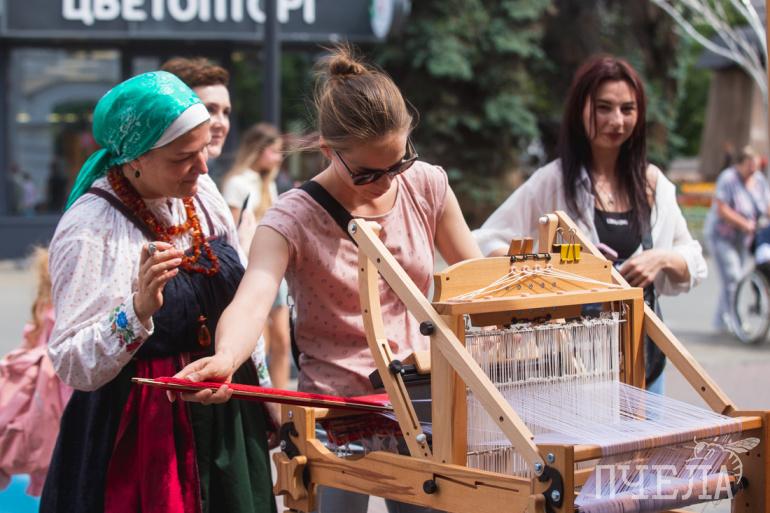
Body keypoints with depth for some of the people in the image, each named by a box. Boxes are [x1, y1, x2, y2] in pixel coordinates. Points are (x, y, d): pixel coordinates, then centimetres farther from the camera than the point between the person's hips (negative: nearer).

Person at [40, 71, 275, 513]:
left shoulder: (201, 192, 1)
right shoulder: (89, 229, -19)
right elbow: (74, 366, -22)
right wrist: (138, 309, -36)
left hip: (228, 420, 6)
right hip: (144, 433, -6)